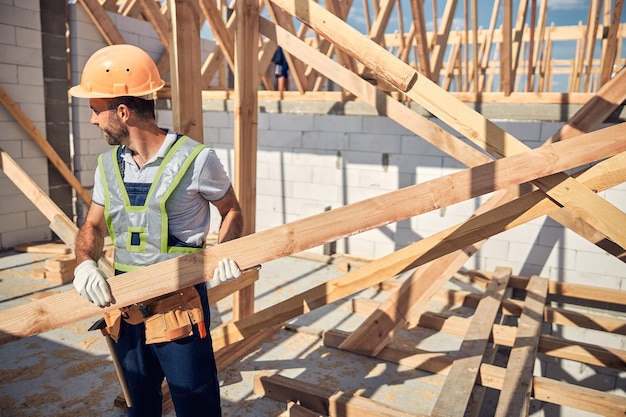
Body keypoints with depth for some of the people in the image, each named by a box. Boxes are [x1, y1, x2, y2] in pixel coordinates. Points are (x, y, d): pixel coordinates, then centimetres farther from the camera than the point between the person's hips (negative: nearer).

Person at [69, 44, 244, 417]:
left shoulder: (196, 159, -15)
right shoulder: (108, 165, 3)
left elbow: (232, 211, -2)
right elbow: (93, 226, 10)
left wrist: (225, 251, -19)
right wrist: (85, 263, -10)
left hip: (180, 303, -5)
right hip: (124, 302, 6)